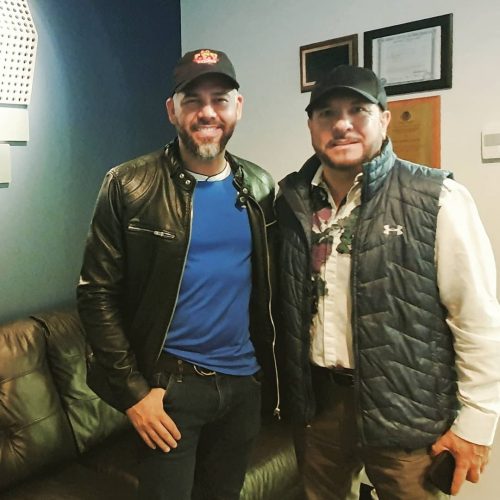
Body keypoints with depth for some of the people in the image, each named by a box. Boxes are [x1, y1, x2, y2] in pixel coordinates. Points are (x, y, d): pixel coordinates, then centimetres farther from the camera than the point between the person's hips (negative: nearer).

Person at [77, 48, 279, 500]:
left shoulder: (259, 187, 3)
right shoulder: (130, 186, -10)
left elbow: (270, 284, 10)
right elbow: (98, 293, -9)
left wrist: (273, 368, 6)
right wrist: (133, 389, -12)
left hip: (245, 381, 4)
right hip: (170, 383, -4)